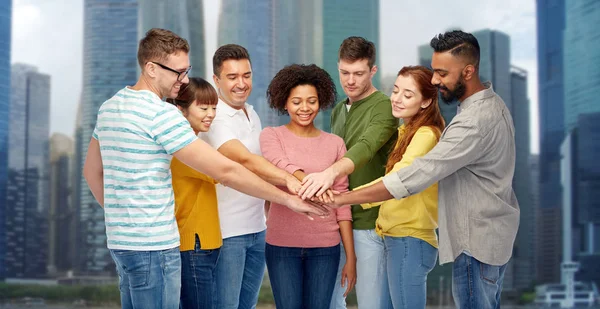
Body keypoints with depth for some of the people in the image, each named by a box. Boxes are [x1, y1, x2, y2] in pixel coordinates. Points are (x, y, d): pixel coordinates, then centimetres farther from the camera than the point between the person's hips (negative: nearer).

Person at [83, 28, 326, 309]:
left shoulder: (109, 107, 10)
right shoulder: (161, 113, -18)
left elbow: (92, 171, 19)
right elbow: (225, 171, -19)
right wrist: (286, 198, -12)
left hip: (119, 241, 9)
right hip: (152, 246, -9)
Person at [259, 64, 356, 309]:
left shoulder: (335, 143, 5)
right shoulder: (271, 136, 1)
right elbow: (282, 167, -20)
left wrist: (351, 256, 0)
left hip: (325, 246, 1)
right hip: (282, 244, -1)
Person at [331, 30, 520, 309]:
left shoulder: (474, 121, -26)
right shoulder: (490, 102, 6)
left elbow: (419, 174, -31)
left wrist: (341, 199, -30)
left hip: (478, 240, -10)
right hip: (489, 233, 10)